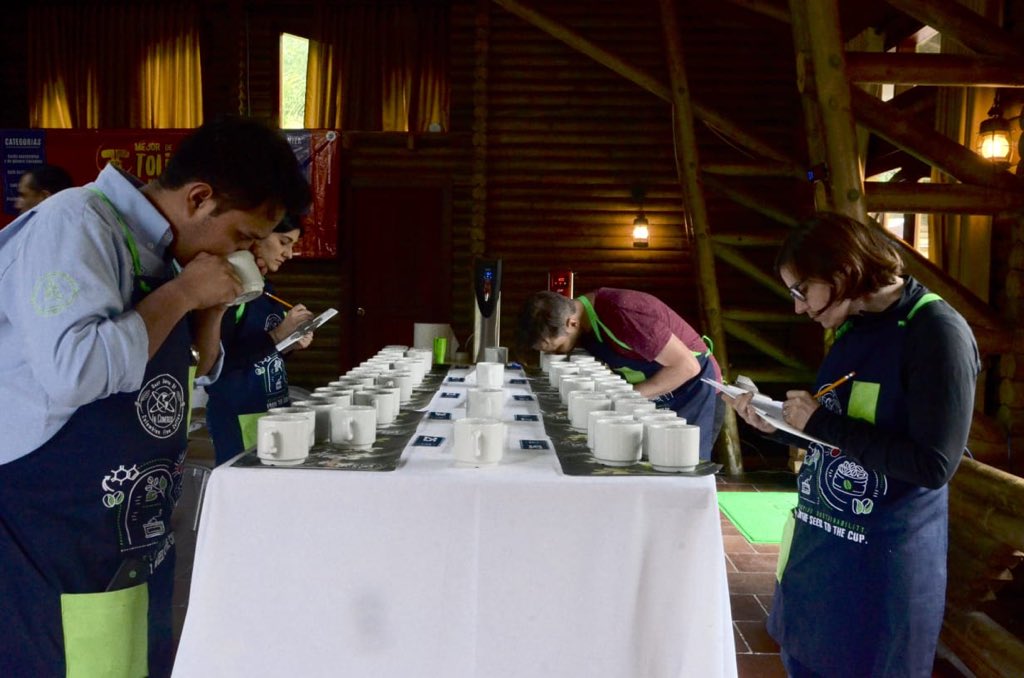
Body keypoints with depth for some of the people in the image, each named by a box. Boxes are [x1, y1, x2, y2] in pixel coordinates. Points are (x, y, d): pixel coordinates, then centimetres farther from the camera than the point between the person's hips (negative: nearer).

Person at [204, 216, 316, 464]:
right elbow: (218, 362, -21)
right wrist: (275, 336, -23)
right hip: (237, 414, -8)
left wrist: (291, 342, 3)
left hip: (274, 407, 8)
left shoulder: (266, 288, 11)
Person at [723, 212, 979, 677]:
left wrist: (821, 422, -20)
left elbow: (932, 465, -24)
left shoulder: (937, 332, -18)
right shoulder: (853, 328, 6)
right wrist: (774, 424, 0)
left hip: (885, 560, -7)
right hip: (818, 543, 7)